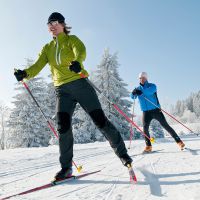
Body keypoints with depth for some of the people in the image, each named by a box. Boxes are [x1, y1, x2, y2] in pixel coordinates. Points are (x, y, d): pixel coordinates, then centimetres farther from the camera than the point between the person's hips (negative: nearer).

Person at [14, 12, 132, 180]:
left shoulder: (72, 40, 6)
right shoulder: (47, 48, 19)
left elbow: (81, 52, -17)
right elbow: (37, 66, 5)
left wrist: (77, 62, -41)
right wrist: (25, 73, -18)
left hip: (79, 84, -3)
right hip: (62, 90, 4)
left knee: (100, 120, -6)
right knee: (63, 126, -10)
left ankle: (122, 153, 7)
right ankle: (66, 167, 3)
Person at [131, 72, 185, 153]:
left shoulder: (152, 86, -2)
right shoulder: (138, 88, 10)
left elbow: (150, 91, -25)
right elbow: (132, 97, -4)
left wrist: (141, 92, -39)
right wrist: (133, 93, -27)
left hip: (155, 110, -2)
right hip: (146, 112, 3)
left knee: (165, 125, -2)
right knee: (145, 128, -11)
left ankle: (179, 141, 8)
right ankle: (148, 146, 3)